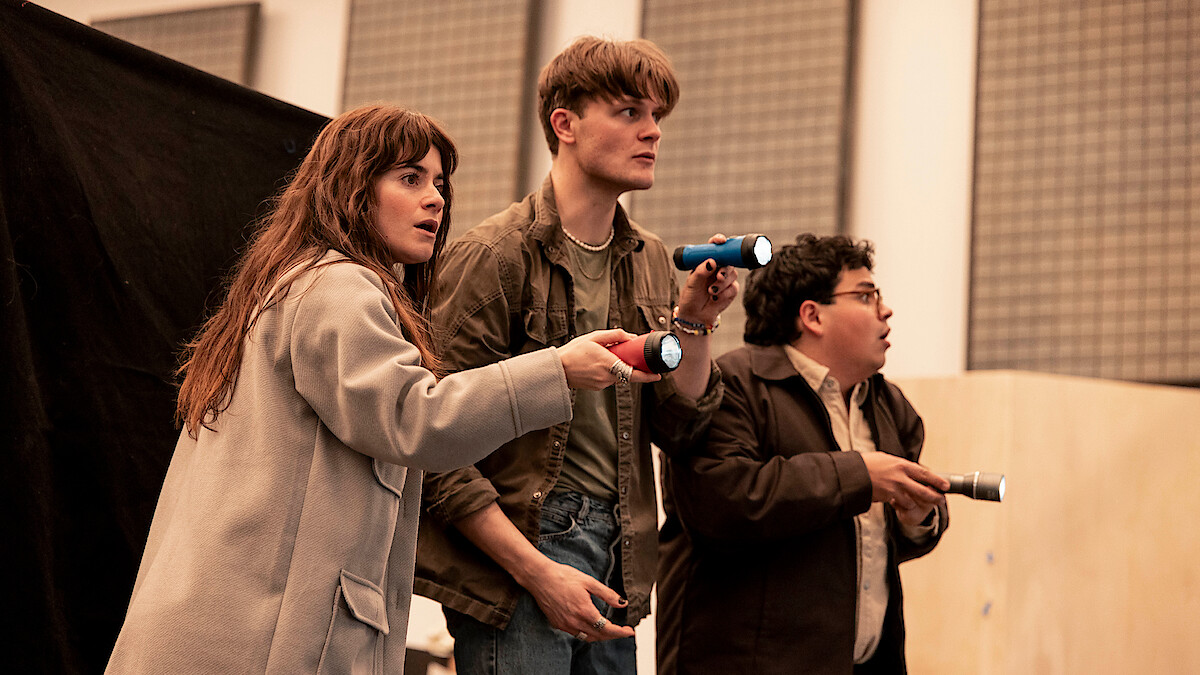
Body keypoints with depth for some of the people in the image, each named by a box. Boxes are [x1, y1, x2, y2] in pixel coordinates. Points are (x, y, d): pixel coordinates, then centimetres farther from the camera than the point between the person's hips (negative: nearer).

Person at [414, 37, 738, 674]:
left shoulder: (651, 262, 11)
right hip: (509, 570, -6)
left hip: (613, 567, 7)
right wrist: (537, 571, -17)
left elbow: (676, 428, 13)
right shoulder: (494, 255, -11)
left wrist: (693, 322, -3)